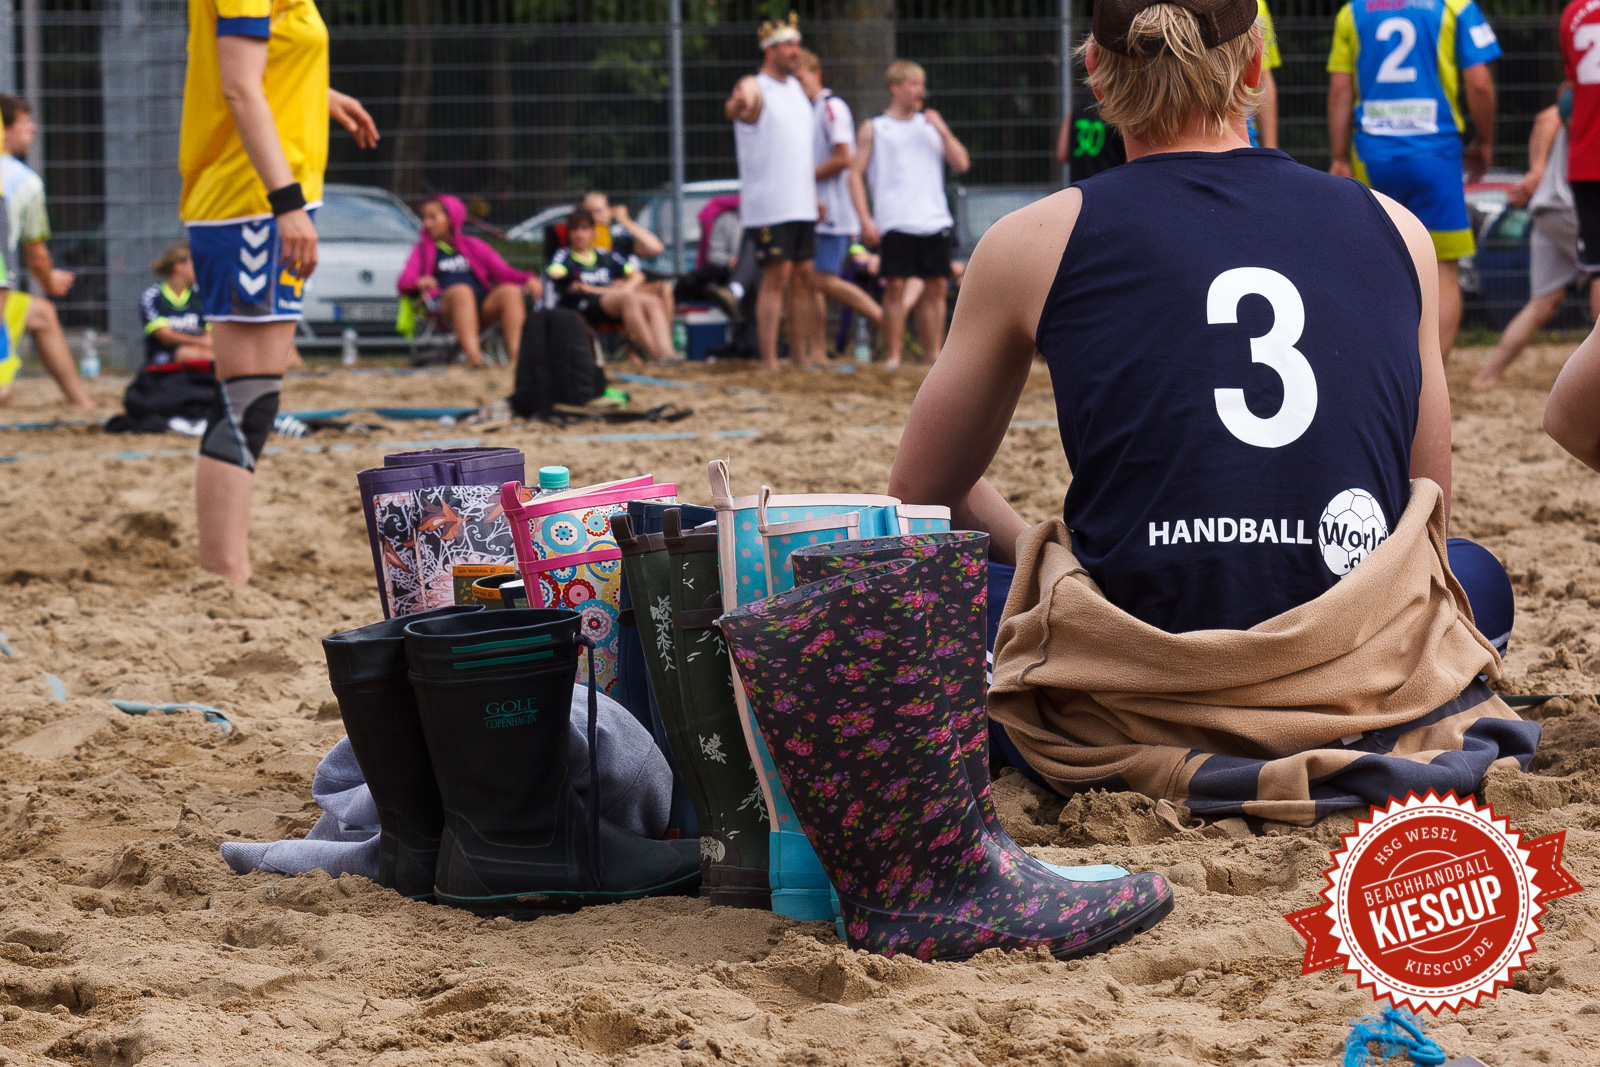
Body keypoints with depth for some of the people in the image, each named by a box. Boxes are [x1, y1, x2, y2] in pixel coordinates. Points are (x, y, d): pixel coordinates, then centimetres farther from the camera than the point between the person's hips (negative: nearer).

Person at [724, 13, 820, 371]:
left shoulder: (796, 87, 17)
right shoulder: (755, 88, -8)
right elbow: (733, 109, -33)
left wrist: (814, 192, 23)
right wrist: (738, 103, -58)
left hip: (802, 204, 7)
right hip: (768, 204, -7)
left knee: (803, 277, 8)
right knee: (776, 277, -10)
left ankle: (801, 356, 15)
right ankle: (769, 362, -8)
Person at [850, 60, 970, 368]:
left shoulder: (930, 126, 18)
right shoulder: (874, 128, 7)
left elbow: (961, 165, 12)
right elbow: (856, 174, 1)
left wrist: (942, 130, 0)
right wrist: (865, 220, -9)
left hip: (934, 221, 4)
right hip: (895, 223, -4)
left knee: (936, 287, 3)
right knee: (895, 286, -7)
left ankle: (934, 353, 10)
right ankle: (892, 355, -3)